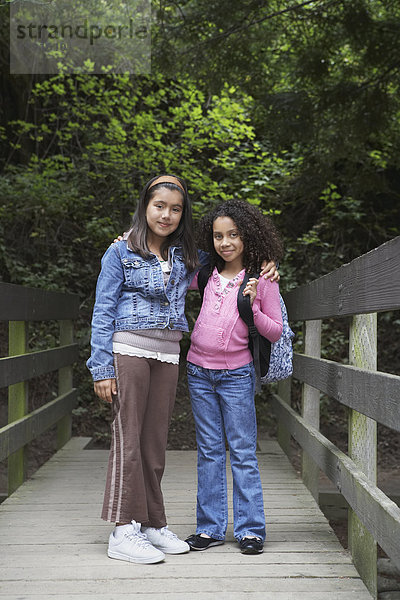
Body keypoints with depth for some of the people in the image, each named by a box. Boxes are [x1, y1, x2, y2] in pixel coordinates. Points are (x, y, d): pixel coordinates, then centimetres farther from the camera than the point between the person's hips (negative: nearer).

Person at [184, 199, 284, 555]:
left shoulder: (263, 280, -4)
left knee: (243, 452, 0)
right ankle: (210, 528, 16)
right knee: (209, 451, 9)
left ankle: (250, 529, 9)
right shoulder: (207, 275, 6)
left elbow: (275, 332, -1)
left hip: (237, 375, -4)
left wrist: (252, 309, -19)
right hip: (199, 373, 4)